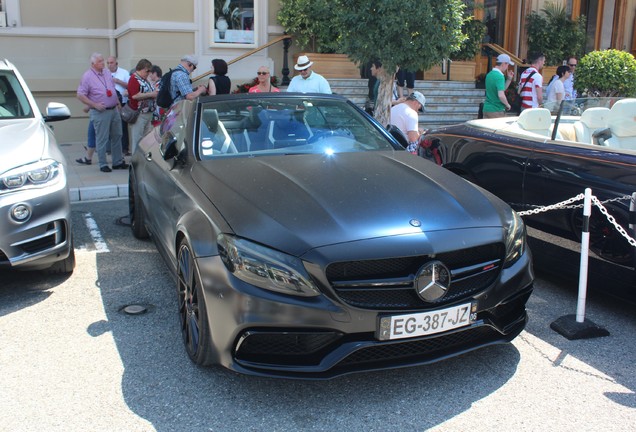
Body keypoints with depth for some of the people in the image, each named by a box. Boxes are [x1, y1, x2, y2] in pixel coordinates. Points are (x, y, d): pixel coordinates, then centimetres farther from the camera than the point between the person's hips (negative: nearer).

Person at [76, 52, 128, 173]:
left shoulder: (107, 74, 12)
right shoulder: (87, 76, -8)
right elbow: (80, 95, -10)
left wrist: (117, 103, 12)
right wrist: (95, 105, -16)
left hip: (114, 110, 7)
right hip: (100, 112, -7)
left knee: (117, 136, 11)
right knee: (102, 139, -2)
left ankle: (118, 162, 21)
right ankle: (103, 164, 7)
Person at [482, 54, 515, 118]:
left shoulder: (489, 74, 11)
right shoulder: (500, 76, -17)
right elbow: (501, 95, -25)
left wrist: (509, 79, 14)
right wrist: (507, 105, -8)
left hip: (486, 108, 8)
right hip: (497, 110, -8)